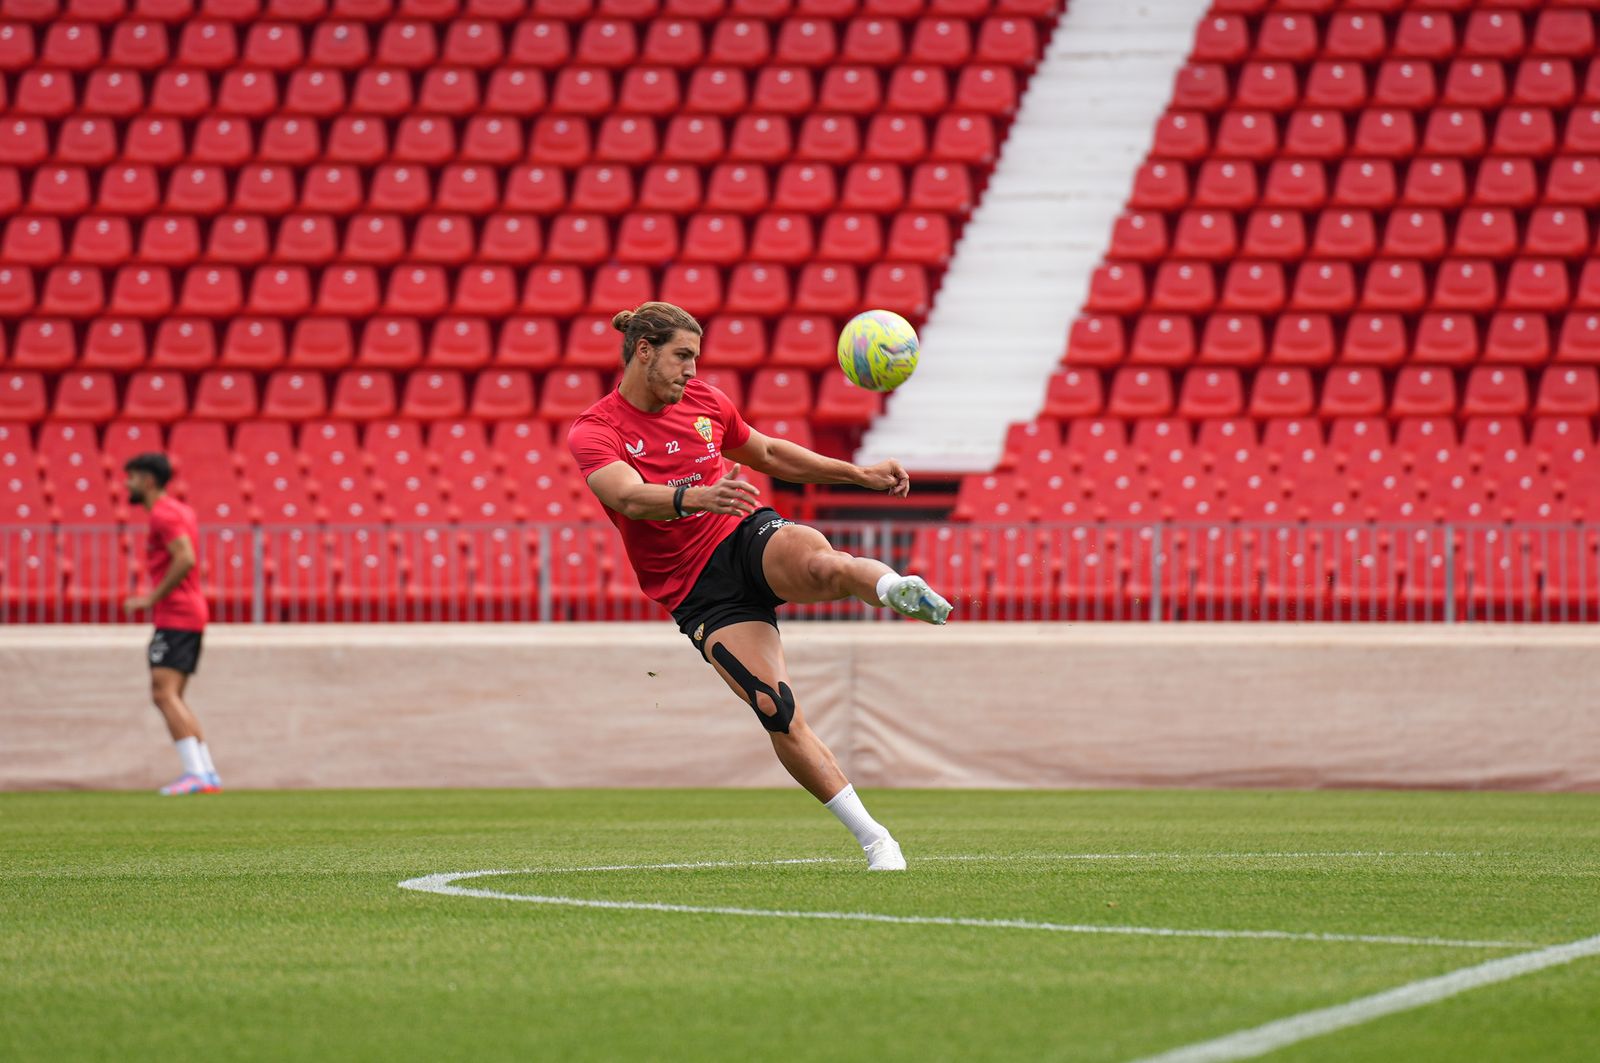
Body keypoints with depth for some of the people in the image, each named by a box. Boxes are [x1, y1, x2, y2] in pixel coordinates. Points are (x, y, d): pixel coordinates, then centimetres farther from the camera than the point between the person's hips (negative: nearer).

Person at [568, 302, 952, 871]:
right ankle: (874, 839, -14)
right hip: (699, 590, -4)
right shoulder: (594, 431, -6)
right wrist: (699, 496, -45)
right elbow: (629, 497, -26)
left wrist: (860, 474, 24)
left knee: (821, 564, -38)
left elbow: (769, 455, 28)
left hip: (751, 535, 4)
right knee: (777, 708, -19)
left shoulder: (704, 401, 10)